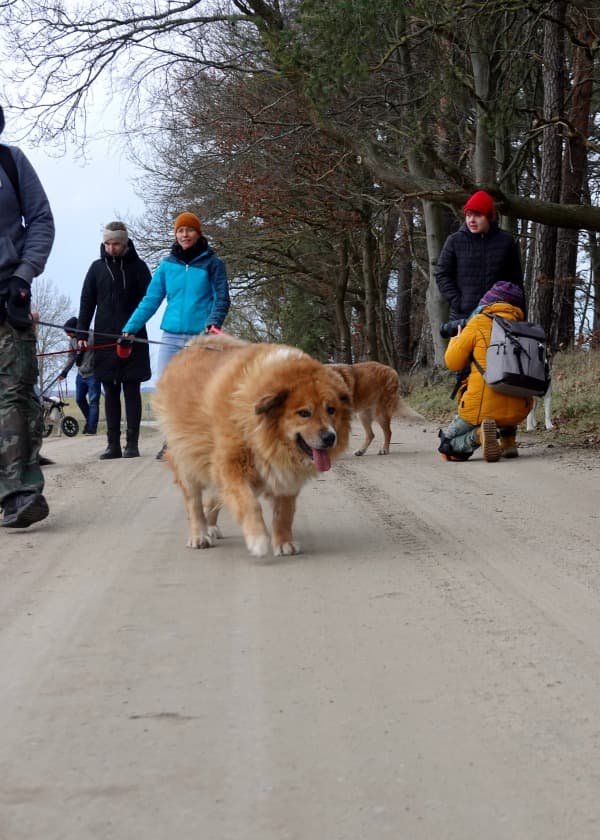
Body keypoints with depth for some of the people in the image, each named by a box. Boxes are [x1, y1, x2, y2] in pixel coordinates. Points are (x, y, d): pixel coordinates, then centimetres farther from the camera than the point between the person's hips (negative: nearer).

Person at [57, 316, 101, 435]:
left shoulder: (92, 337, -17)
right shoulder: (73, 340, 6)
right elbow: (71, 357, 15)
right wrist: (64, 372, 11)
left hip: (93, 375, -7)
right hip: (81, 375, 7)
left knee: (93, 402, -5)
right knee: (79, 399, 12)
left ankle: (92, 427, -1)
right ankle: (89, 420, 31)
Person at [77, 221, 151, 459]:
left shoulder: (138, 267, 3)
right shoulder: (97, 268, 11)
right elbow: (86, 302, 12)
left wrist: (133, 328, -14)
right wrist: (81, 332, 2)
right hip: (104, 339, 3)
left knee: (131, 392, -1)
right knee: (110, 393, 5)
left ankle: (132, 443, 1)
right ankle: (113, 444, 7)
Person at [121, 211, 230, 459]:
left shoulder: (211, 263, 3)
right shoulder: (167, 265, 10)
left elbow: (222, 298, 0)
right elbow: (151, 300, 10)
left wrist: (214, 321, -19)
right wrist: (131, 327, 3)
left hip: (200, 337, -3)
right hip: (171, 336, 3)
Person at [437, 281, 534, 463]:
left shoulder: (479, 322, -1)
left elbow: (453, 362, 4)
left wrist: (457, 338, 24)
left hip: (483, 409, -4)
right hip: (519, 411, 4)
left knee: (447, 447, 18)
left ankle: (479, 434, -14)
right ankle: (508, 441, 18)